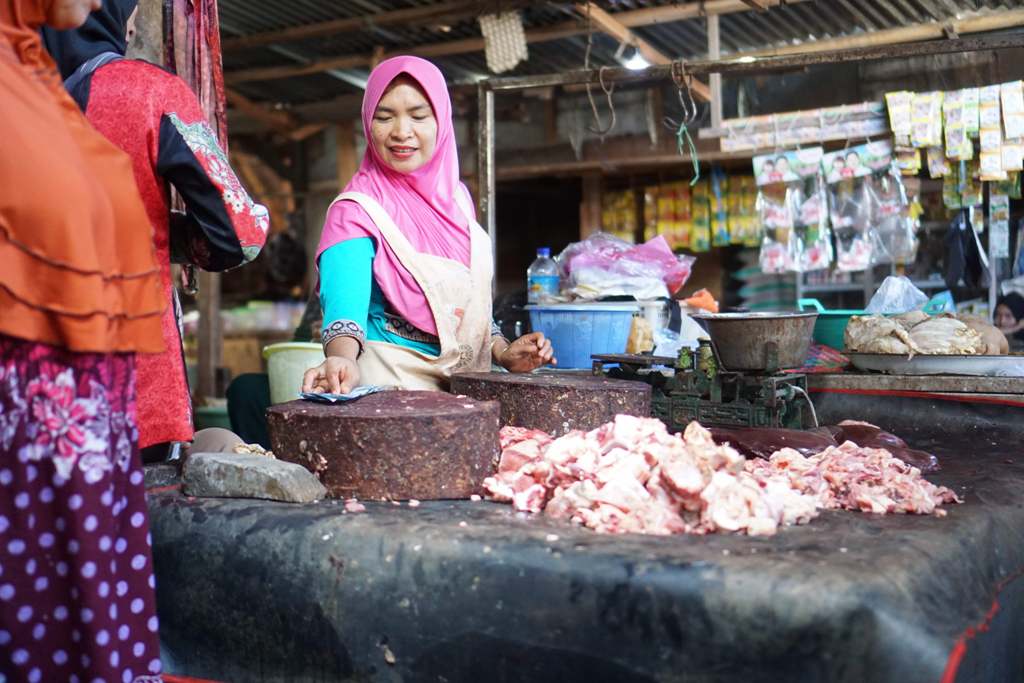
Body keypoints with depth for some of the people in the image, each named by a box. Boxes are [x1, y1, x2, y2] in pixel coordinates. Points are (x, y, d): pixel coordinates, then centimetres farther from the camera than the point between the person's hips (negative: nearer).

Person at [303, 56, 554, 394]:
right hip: (392, 384, -5)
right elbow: (345, 301, -25)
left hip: (465, 385, 6)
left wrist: (503, 352, 6)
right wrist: (344, 361, -45)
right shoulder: (357, 211, -9)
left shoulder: (456, 195, 10)